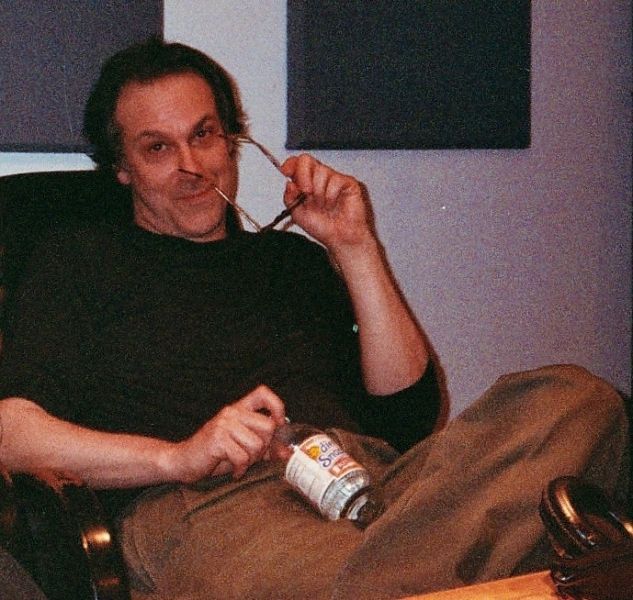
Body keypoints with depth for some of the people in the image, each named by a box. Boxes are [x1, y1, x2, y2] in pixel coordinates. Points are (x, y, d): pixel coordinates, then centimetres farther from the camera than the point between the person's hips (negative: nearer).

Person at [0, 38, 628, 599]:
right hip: (207, 505, -6)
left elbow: (409, 411, 20)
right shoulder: (78, 261, 22)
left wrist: (355, 249, 13)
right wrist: (178, 456, -10)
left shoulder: (296, 261, 32)